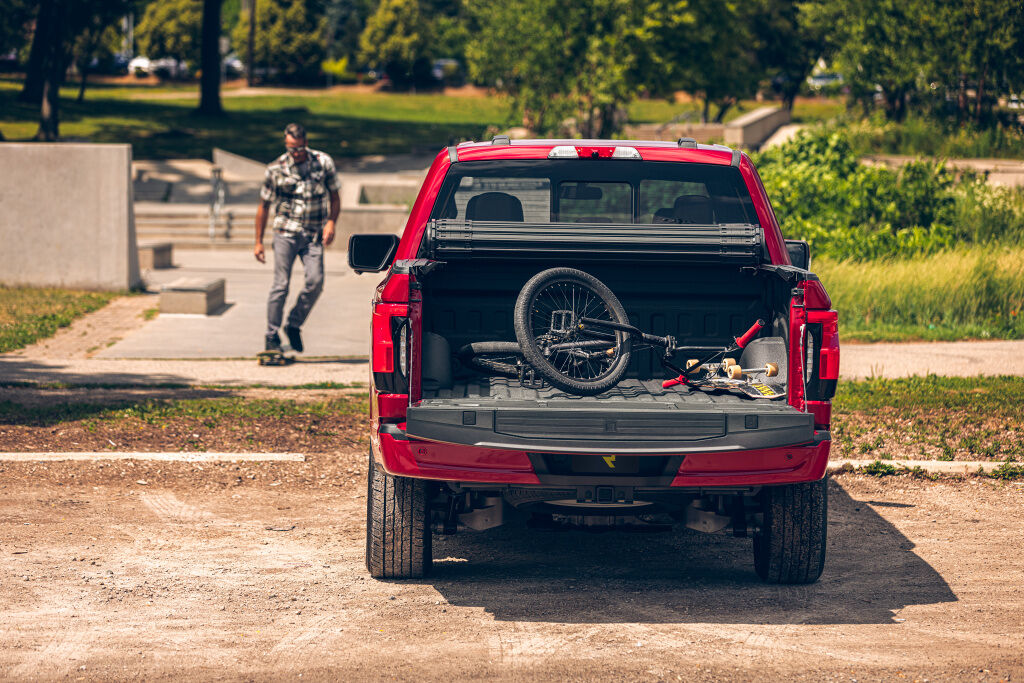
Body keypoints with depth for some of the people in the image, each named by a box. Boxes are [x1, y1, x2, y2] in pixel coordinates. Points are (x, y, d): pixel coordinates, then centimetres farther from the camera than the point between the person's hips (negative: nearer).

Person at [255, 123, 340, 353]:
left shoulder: (324, 163, 1)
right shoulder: (276, 168, -1)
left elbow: (334, 197, 11)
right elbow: (263, 206, 7)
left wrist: (331, 223, -7)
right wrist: (258, 242, 5)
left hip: (314, 235, 1)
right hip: (285, 232, -1)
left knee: (315, 280, -13)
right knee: (281, 284, -7)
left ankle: (294, 325, 7)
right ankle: (272, 335, 2)